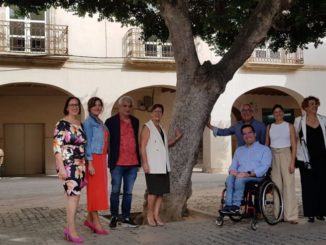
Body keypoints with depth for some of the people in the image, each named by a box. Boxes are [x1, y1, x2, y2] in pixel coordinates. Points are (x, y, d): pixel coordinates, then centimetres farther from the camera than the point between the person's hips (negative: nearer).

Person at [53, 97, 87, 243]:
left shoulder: (80, 125, 13)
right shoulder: (62, 124, -7)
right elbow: (57, 147, -13)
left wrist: (84, 166, 15)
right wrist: (61, 167, -20)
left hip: (80, 165, 7)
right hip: (67, 165, -7)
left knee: (75, 195, 9)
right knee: (74, 195, -12)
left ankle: (69, 227, 20)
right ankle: (72, 231, -7)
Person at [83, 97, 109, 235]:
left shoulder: (100, 122, 16)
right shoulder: (89, 122, -8)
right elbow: (87, 143, -13)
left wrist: (103, 162, 15)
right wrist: (90, 163, -19)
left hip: (101, 159, 9)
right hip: (93, 159, -9)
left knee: (99, 189, 10)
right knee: (95, 190, -6)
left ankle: (89, 219, 20)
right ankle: (97, 224, -2)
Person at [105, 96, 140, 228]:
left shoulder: (135, 121, 12)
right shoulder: (111, 121, -2)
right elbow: (107, 141, -2)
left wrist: (138, 160, 15)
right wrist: (110, 160, -7)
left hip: (132, 163, 4)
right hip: (117, 163, -4)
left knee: (128, 192, 10)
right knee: (115, 191, 4)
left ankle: (126, 218, 17)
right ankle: (114, 217, 14)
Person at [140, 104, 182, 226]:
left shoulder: (161, 128, 19)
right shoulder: (147, 127, -4)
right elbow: (142, 146, -10)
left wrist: (177, 137, 17)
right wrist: (145, 163, -18)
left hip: (163, 166, 7)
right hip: (152, 166, -7)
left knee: (161, 191, 5)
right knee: (153, 191, -6)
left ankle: (156, 215, 12)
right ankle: (150, 214, 9)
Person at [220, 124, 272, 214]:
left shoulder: (264, 149, 11)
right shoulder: (239, 150, 29)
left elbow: (264, 167, -4)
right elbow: (233, 165, 23)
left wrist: (249, 173, -18)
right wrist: (232, 171, -4)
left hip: (256, 177, -4)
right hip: (240, 176, 4)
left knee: (239, 179, -36)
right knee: (230, 178, -32)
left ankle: (236, 205, -35)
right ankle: (228, 205, -38)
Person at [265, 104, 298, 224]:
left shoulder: (289, 126, 3)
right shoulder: (269, 127, 10)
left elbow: (294, 145, -1)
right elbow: (266, 144, 11)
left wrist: (292, 162, -9)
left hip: (286, 155, -2)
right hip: (273, 156, 3)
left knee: (289, 185, -7)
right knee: (276, 185, 4)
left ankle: (290, 215, -6)